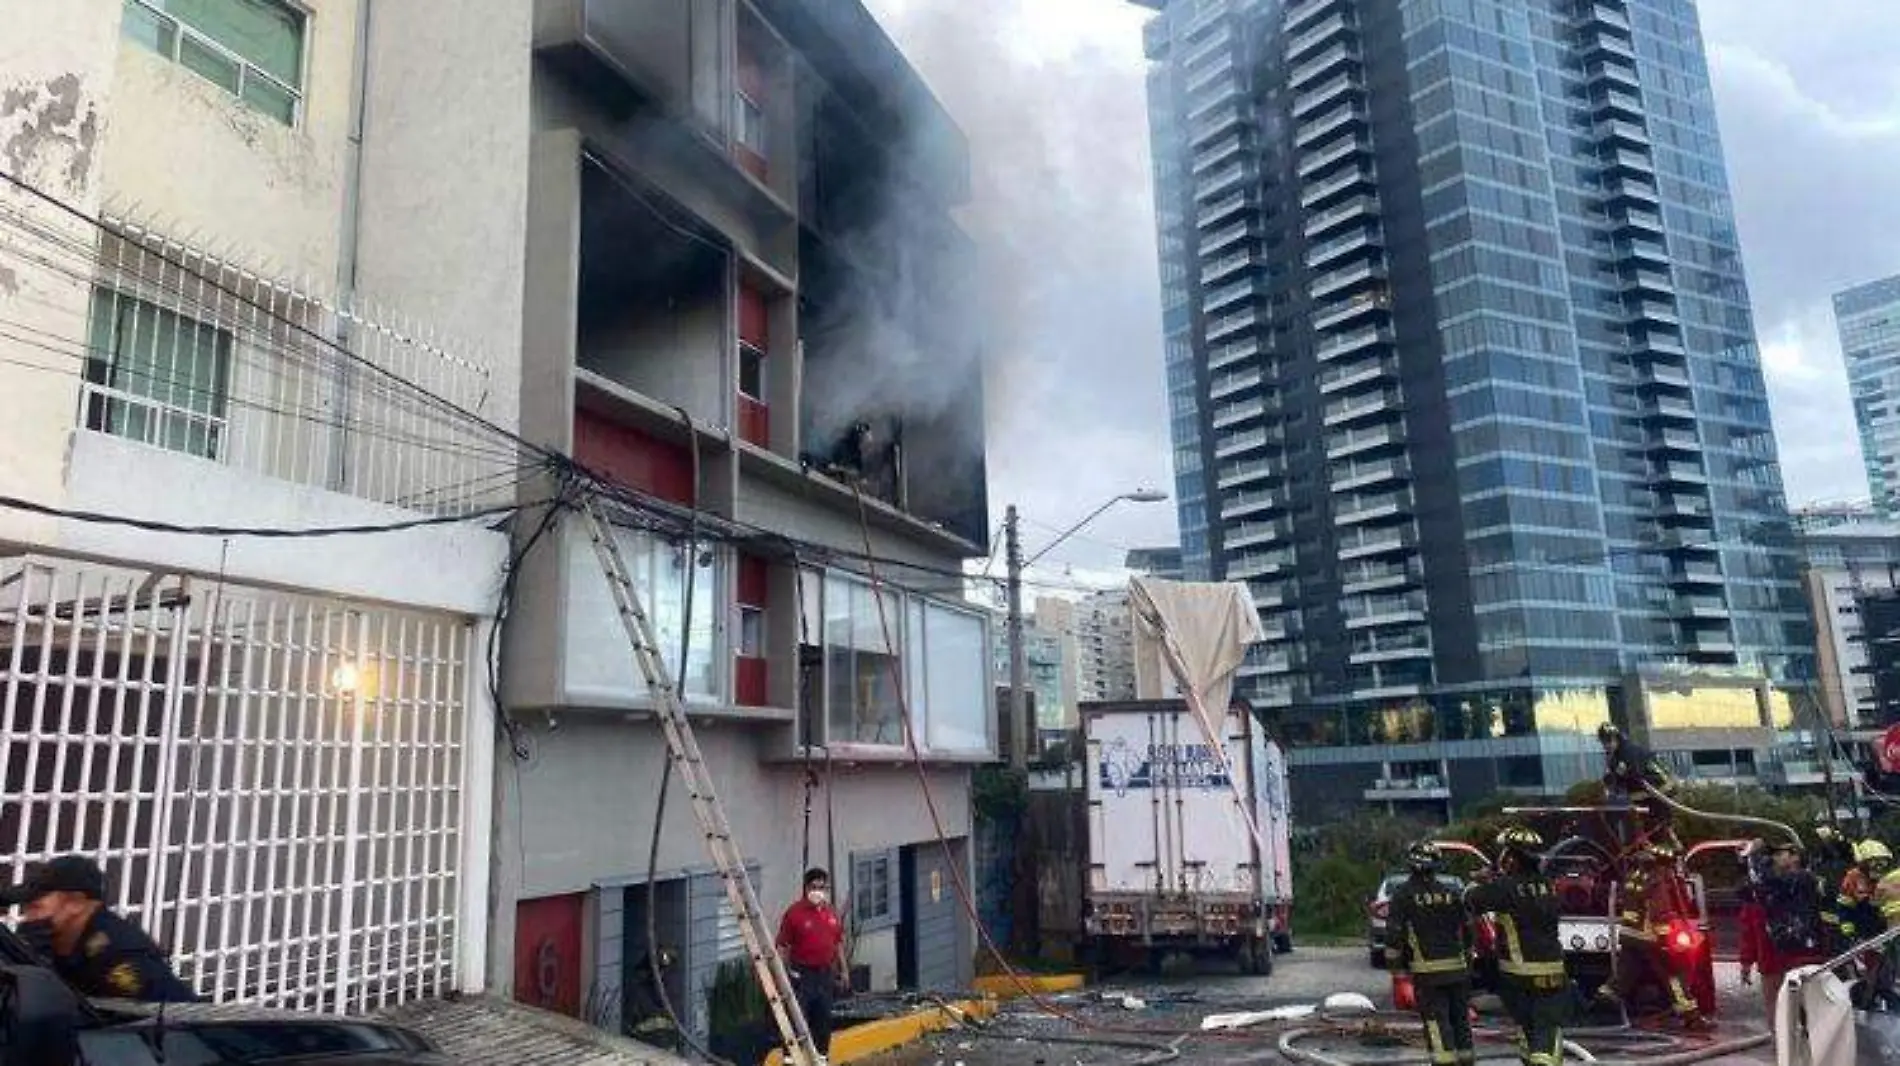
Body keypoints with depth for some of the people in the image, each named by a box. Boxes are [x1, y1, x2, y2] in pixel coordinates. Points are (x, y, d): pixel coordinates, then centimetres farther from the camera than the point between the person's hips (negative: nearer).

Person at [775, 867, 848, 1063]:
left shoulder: (831, 913, 7)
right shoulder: (794, 913, -11)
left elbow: (838, 942, 16)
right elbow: (782, 946, -11)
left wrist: (844, 969, 16)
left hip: (826, 973, 6)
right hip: (802, 974, -6)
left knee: (824, 1017, 14)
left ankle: (821, 1054, 28)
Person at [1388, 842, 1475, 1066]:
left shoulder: (1403, 894, -8)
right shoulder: (1452, 893, 5)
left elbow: (1394, 934, -10)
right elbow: (1468, 931, 10)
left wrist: (1396, 967, 1)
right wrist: (1468, 959, 22)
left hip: (1426, 971, -4)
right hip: (1458, 969, 4)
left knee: (1437, 1022, -2)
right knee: (1461, 1018, 16)